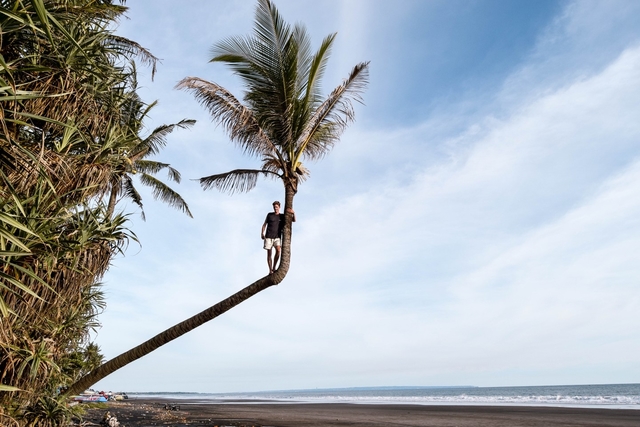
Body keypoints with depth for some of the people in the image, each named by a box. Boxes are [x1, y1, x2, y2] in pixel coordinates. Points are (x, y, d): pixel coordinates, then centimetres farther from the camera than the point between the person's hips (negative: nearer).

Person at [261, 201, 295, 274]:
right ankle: (270, 270, 7)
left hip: (277, 237, 0)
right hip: (268, 237, 0)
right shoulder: (269, 214, 9)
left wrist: (293, 213, -15)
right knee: (269, 254, -1)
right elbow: (264, 225, 13)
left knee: (278, 250, -22)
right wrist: (262, 233, -1)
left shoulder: (282, 216, 8)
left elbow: (294, 220, 4)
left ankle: (274, 268, -9)